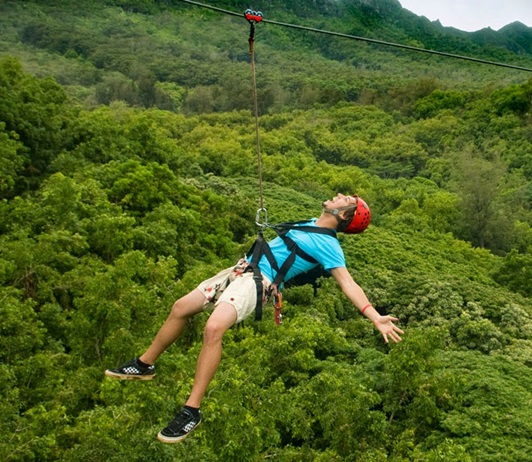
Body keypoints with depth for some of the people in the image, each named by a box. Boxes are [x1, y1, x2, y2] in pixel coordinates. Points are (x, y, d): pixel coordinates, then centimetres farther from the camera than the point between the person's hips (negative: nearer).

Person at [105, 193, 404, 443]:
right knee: (181, 308, 11)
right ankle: (145, 365, 27)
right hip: (241, 269, 9)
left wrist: (376, 317, -29)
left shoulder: (328, 245, -8)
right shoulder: (310, 224, 16)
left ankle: (192, 411, -23)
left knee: (213, 328, -33)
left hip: (259, 280, -9)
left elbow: (348, 283, -17)